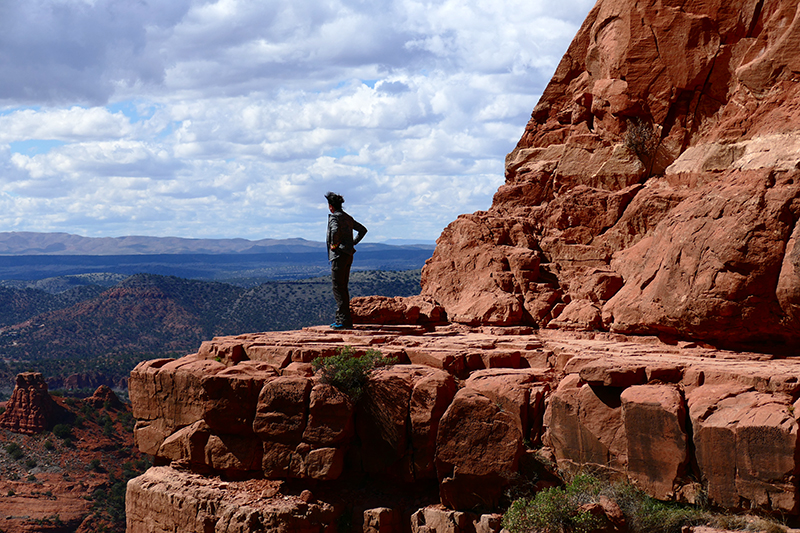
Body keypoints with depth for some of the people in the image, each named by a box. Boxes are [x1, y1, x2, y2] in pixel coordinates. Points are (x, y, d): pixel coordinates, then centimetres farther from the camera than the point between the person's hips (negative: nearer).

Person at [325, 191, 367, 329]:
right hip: (349, 254, 9)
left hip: (339, 255, -9)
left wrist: (334, 244, -17)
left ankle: (344, 320, -12)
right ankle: (342, 319, 16)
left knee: (338, 287, -8)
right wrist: (353, 243, 19)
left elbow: (335, 230, -32)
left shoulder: (334, 217, -10)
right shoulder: (348, 218, 17)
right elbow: (363, 230, 26)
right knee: (343, 287, 14)